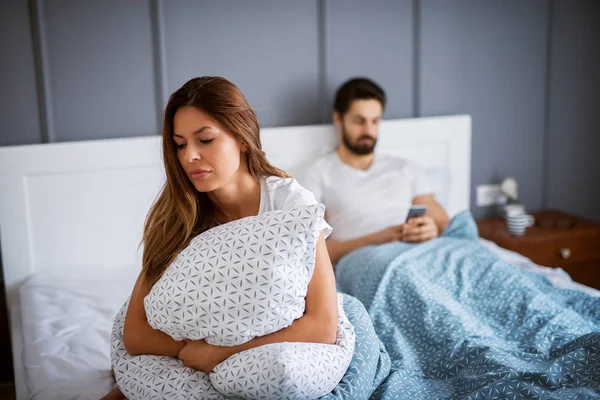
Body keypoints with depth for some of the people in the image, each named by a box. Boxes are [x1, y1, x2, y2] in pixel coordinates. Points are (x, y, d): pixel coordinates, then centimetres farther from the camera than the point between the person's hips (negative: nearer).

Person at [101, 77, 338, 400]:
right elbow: (135, 334, -10)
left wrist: (219, 352, -24)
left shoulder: (290, 202, -16)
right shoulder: (175, 216, -8)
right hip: (196, 371, 1)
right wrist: (197, 349, -24)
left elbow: (322, 326, -22)